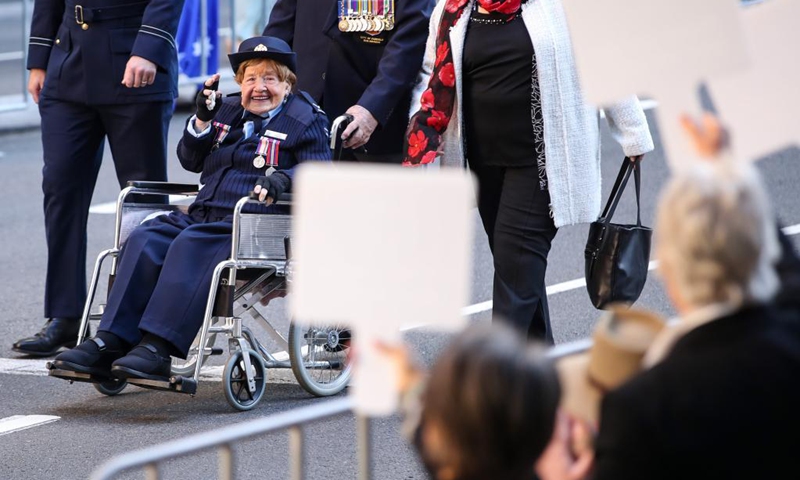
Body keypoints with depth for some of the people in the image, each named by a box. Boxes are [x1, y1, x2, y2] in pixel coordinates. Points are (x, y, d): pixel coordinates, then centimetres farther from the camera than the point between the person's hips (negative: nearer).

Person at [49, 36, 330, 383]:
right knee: (144, 240, -20)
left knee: (190, 247, -34)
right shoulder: (227, 111, 26)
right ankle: (110, 344, -30)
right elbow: (191, 161, 24)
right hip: (203, 213, 7)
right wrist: (202, 119, 7)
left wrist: (283, 178, -24)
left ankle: (158, 349, -44)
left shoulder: (304, 121, 8)